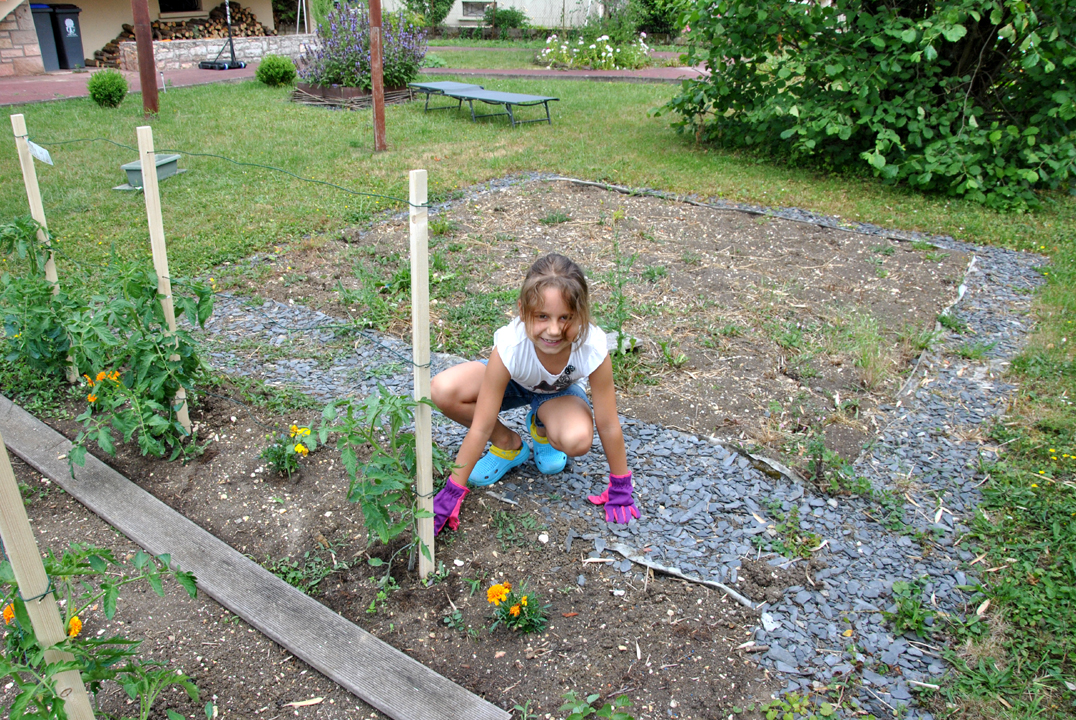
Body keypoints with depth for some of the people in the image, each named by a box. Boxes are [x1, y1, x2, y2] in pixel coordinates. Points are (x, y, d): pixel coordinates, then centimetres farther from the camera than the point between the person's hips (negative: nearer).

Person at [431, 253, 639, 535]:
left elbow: (608, 426, -23)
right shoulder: (510, 347, -38)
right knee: (442, 390, -28)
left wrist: (620, 488, -15)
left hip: (559, 390, 0)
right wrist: (453, 491, -26)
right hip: (513, 380, 1)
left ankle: (542, 430, 5)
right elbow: (480, 428, -30)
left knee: (578, 440, -34)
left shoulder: (593, 349, -37)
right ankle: (508, 445, -1)